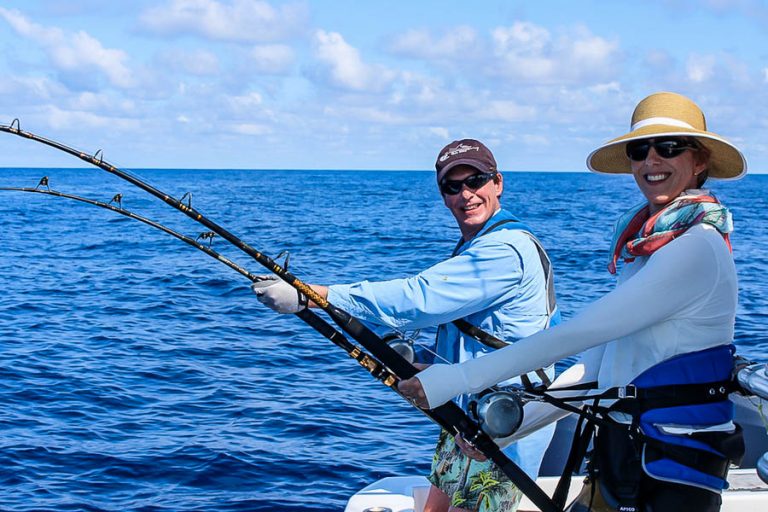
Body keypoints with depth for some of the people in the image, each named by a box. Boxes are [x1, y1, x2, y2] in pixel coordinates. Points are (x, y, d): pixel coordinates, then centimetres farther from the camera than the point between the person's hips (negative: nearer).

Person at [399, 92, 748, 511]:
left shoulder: (697, 247, -17)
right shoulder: (637, 238, 11)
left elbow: (579, 332, -24)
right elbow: (596, 364, 10)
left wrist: (462, 378, -24)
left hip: (679, 463, -7)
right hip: (619, 447, 7)